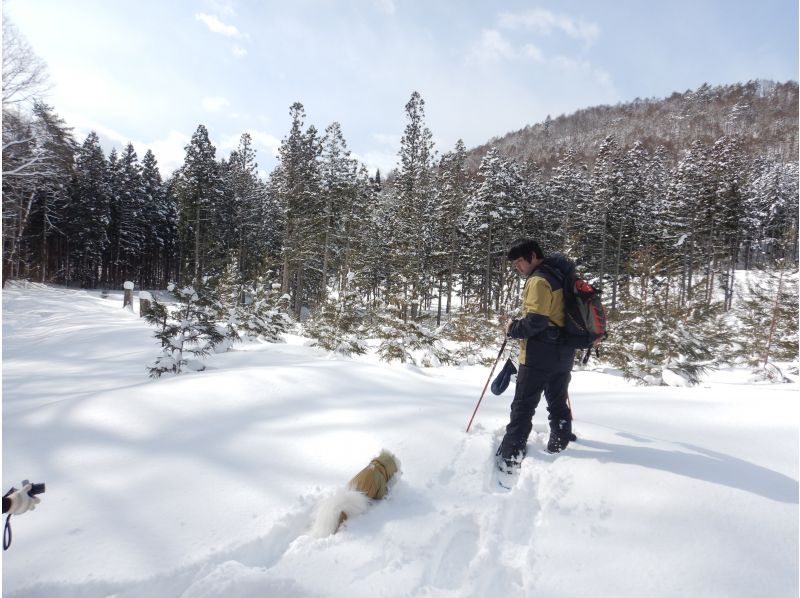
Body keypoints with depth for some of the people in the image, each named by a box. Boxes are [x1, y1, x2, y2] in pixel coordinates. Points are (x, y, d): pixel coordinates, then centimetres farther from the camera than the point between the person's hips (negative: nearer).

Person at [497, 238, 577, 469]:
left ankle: (509, 459, -1)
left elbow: (535, 321, -23)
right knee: (558, 403, 19)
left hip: (540, 355, -9)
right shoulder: (560, 275, 12)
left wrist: (513, 329, -9)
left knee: (523, 407, -3)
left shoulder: (539, 279, -16)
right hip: (563, 353, 9)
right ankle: (559, 447, 29)